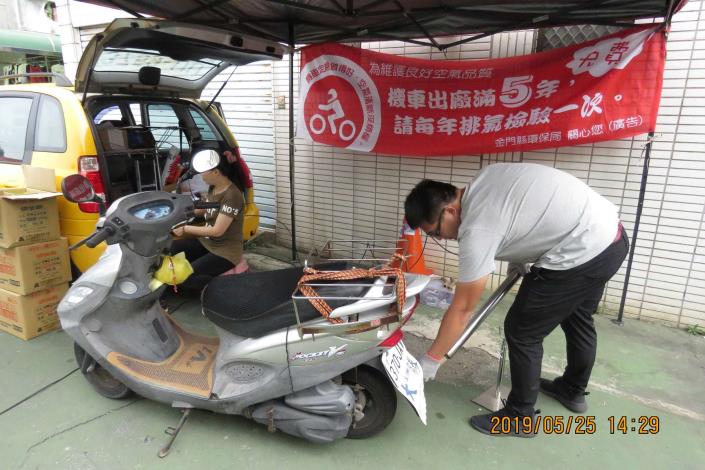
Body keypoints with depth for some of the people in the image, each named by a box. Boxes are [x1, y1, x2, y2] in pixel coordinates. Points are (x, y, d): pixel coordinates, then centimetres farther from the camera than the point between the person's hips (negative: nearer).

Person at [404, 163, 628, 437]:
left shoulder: (477, 231, -20)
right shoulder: (486, 177, 4)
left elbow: (462, 310, -14)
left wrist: (431, 359, -4)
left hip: (582, 253, -10)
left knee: (521, 332, 2)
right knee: (578, 318, 28)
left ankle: (519, 418, 19)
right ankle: (573, 391, 50)